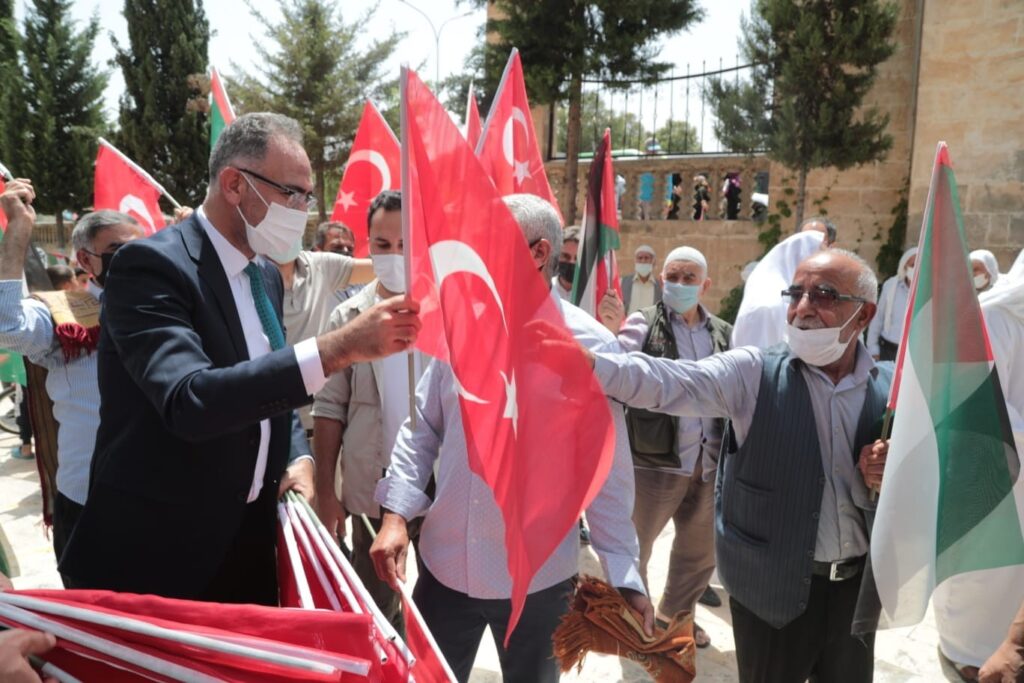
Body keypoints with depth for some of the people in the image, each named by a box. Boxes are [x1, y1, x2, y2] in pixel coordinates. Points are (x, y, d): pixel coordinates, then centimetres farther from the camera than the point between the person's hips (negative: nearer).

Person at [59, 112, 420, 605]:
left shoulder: (266, 277, 7)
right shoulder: (152, 265, -19)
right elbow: (190, 400, -33)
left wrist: (297, 459, -3)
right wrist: (341, 347, -39)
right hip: (158, 551, -7)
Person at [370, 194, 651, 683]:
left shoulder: (589, 346, -12)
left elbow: (608, 469, -8)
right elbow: (421, 428, 4)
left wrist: (623, 575, -7)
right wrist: (396, 515, -4)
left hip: (538, 577, -2)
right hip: (444, 565, 3)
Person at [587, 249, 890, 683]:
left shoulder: (888, 388, -3)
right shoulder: (754, 372, -13)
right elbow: (667, 381, -30)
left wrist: (881, 482, -16)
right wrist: (581, 361, -46)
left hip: (856, 584, 4)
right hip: (772, 586, -3)